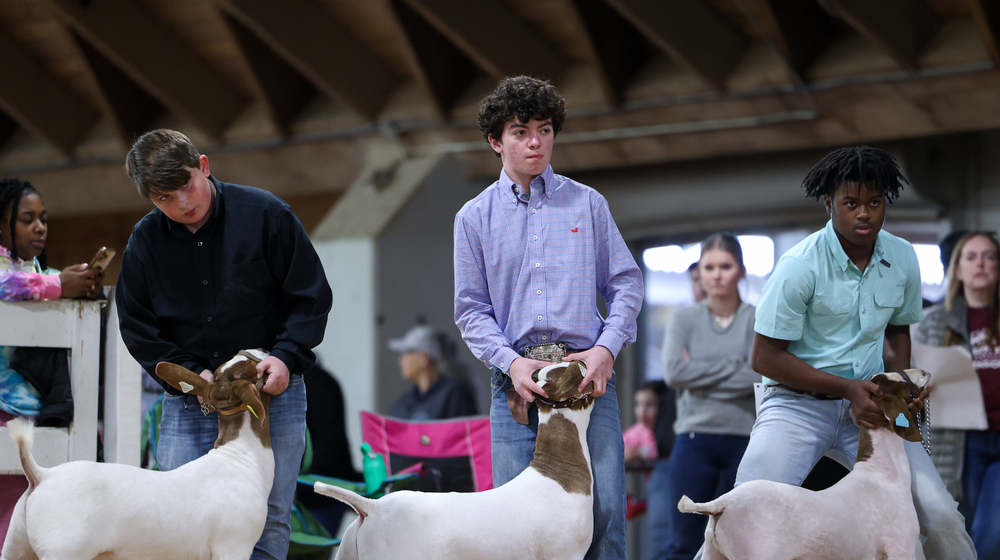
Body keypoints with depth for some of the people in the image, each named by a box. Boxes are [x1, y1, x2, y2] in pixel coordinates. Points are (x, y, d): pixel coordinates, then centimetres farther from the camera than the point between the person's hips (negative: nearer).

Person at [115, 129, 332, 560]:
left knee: (266, 525, -2)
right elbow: (137, 326, 6)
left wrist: (286, 357, -16)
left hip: (271, 394, -2)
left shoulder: (265, 214, -7)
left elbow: (311, 297, -2)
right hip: (186, 405, 2)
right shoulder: (145, 241, 0)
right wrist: (188, 373, -8)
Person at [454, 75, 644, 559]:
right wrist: (511, 362, -9)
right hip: (517, 377, 0)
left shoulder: (587, 204, 12)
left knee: (604, 508, -10)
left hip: (588, 373, 0)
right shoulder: (474, 218, 12)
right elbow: (472, 308, 8)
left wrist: (607, 347, -6)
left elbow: (625, 283, 11)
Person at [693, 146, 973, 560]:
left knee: (940, 517, -10)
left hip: (868, 403, 4)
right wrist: (847, 388, -17)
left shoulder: (902, 259, 3)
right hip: (800, 402, -4)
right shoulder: (800, 266, -13)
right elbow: (766, 358, -11)